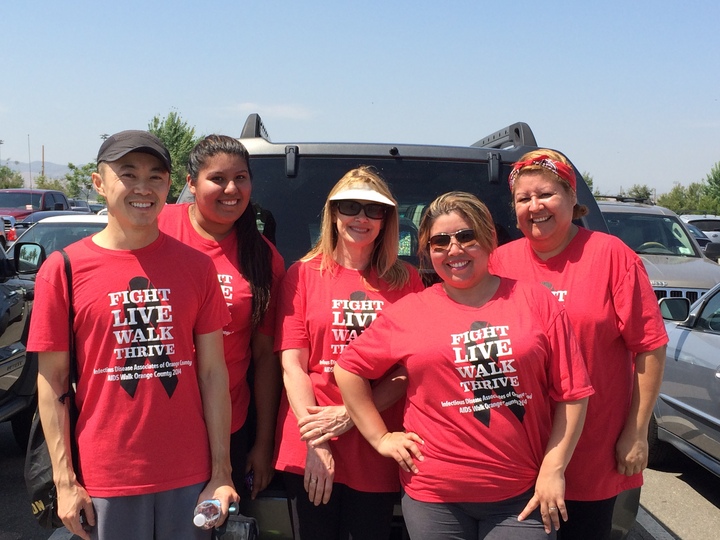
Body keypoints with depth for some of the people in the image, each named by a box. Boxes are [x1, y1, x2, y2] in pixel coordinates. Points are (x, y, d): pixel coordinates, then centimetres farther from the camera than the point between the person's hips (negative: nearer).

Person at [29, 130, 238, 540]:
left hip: (190, 476, 2)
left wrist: (222, 472, -1)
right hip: (106, 481, -1)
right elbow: (52, 383, -2)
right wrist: (65, 480, -5)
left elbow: (213, 373, 1)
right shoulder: (64, 269, -3)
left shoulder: (196, 266, 1)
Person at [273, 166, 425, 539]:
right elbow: (292, 364, -2)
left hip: (377, 453, 1)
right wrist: (316, 441, -11)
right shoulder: (304, 274, 3)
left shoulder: (406, 280, 5)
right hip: (310, 453, 0)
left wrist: (349, 415, -11)